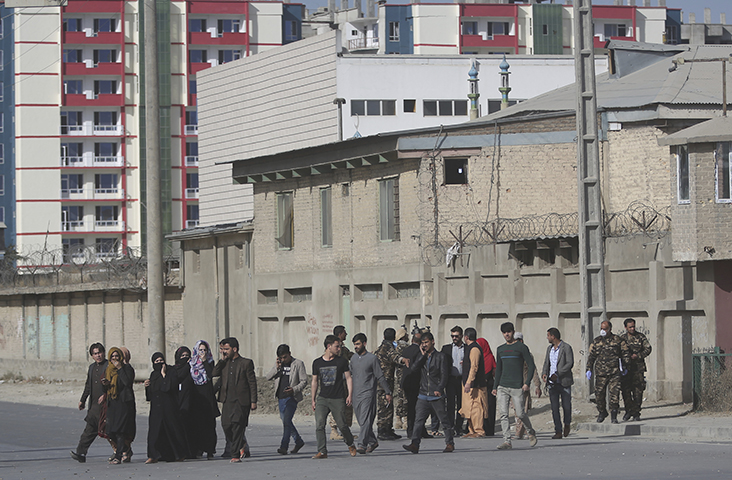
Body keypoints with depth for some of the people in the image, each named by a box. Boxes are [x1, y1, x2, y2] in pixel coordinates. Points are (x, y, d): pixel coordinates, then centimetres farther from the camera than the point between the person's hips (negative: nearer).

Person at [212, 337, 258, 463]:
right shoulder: (225, 363, 15)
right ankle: (242, 445, 24)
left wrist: (253, 401, -6)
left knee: (237, 427, -8)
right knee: (226, 426, 0)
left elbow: (252, 383, -1)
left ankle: (236, 455, -3)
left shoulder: (246, 363, -1)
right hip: (228, 400, 5)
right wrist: (222, 360, -2)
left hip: (241, 401, -5)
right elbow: (214, 374, 3)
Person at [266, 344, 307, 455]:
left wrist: (294, 389, -19)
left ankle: (284, 447, -18)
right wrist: (276, 368, -9)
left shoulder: (298, 364, -2)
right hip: (281, 398, 6)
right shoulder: (278, 364, 11)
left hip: (291, 397, -6)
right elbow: (268, 377, 7)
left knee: (287, 421, -16)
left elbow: (304, 381, -3)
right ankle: (298, 441, 30)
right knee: (285, 421, 13)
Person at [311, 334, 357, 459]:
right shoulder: (317, 363, 8)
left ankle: (350, 445, 27)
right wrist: (313, 400, 11)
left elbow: (348, 378, 6)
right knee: (319, 425, -13)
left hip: (338, 399, -1)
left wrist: (350, 394, -6)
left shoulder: (342, 361, 5)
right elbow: (314, 381, 14)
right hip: (322, 399, 1)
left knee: (342, 425, 1)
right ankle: (322, 452, -11)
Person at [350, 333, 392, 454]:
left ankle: (362, 444, -20)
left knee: (365, 420, -14)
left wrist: (388, 392, 0)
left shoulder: (372, 358, -4)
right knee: (361, 421, 10)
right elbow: (349, 374, 22)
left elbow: (380, 377, -2)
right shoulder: (353, 358, 13)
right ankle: (372, 441, 24)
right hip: (356, 394, 6)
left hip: (367, 393, -6)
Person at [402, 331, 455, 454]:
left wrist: (439, 389, -17)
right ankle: (415, 444, -12)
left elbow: (444, 375, -5)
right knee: (419, 420, -6)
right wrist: (423, 355, -5)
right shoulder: (421, 357, 16)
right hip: (423, 395, 4)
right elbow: (413, 368, 1)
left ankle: (449, 444, 13)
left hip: (437, 396, -4)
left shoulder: (441, 356, 2)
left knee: (444, 420, 3)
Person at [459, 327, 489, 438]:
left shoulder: (474, 349, -15)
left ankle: (479, 432, -9)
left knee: (475, 408, -9)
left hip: (474, 385, -11)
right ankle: (472, 431, 17)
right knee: (469, 408, 12)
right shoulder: (470, 348, 17)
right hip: (468, 384, 11)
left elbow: (474, 367, -22)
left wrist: (469, 382, -25)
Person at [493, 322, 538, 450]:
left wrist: (527, 383, -11)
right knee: (503, 415, -7)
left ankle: (531, 432, 24)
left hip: (517, 387, -4)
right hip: (502, 387, 4)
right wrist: (495, 387, 18)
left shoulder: (521, 347, 0)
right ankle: (507, 441, -8)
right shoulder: (500, 349, 16)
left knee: (520, 414, -3)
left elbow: (531, 366, -1)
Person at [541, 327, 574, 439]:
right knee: (554, 408, -1)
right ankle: (558, 431, 1)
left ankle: (567, 424, 29)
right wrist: (544, 373, -4)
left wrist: (557, 374, -19)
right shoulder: (549, 348, 15)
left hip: (564, 382, -5)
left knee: (566, 406, 1)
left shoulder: (566, 347, -6)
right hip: (552, 383, 5)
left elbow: (570, 363, -13)